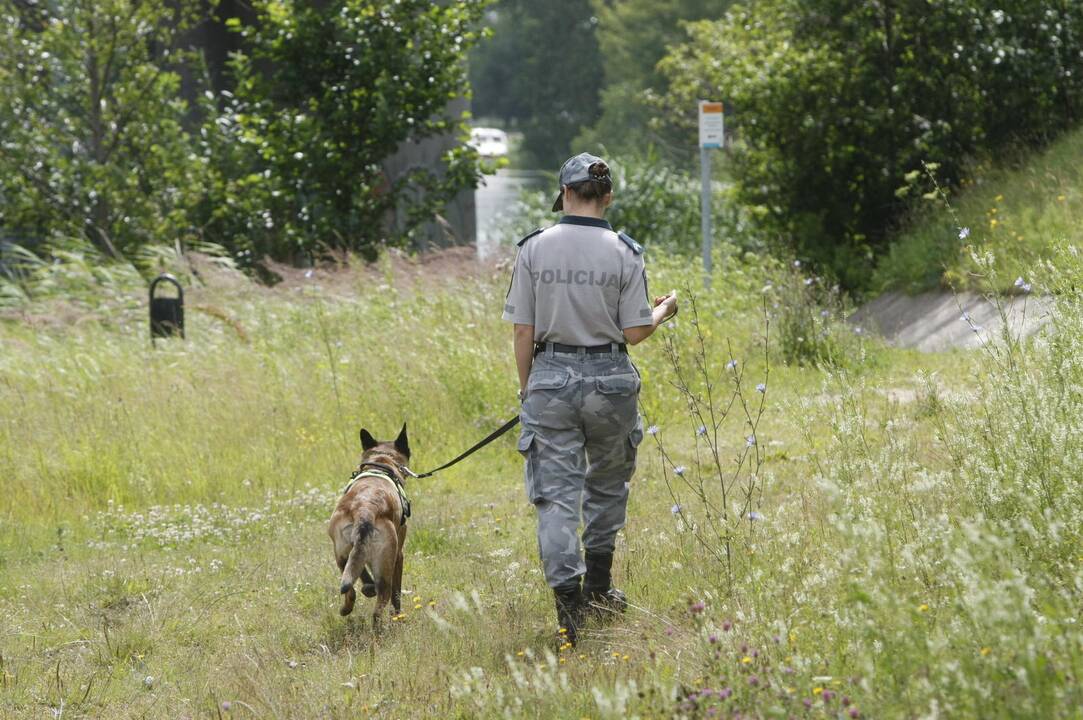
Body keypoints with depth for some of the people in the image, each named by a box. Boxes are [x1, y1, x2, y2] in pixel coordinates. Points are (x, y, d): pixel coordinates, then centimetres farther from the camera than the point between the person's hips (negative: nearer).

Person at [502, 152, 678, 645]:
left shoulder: (535, 248, -4)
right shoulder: (624, 253, -6)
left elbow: (523, 331, -2)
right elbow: (634, 333, -4)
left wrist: (526, 388, 11)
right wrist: (662, 311, 17)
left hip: (551, 377, 0)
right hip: (609, 379, 0)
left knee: (556, 493, 1)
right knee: (607, 483, 22)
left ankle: (567, 597, -11)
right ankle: (597, 585, 30)